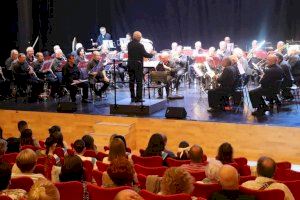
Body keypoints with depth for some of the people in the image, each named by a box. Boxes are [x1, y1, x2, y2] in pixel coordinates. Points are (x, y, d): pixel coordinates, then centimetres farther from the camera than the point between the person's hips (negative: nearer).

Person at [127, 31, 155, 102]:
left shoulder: (129, 44, 4)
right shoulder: (140, 45, -16)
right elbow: (145, 54, -15)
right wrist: (152, 54, 4)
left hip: (130, 65, 6)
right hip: (138, 65, -6)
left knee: (131, 82, 11)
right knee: (139, 82, 2)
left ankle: (132, 97, 14)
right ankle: (138, 98, 2)